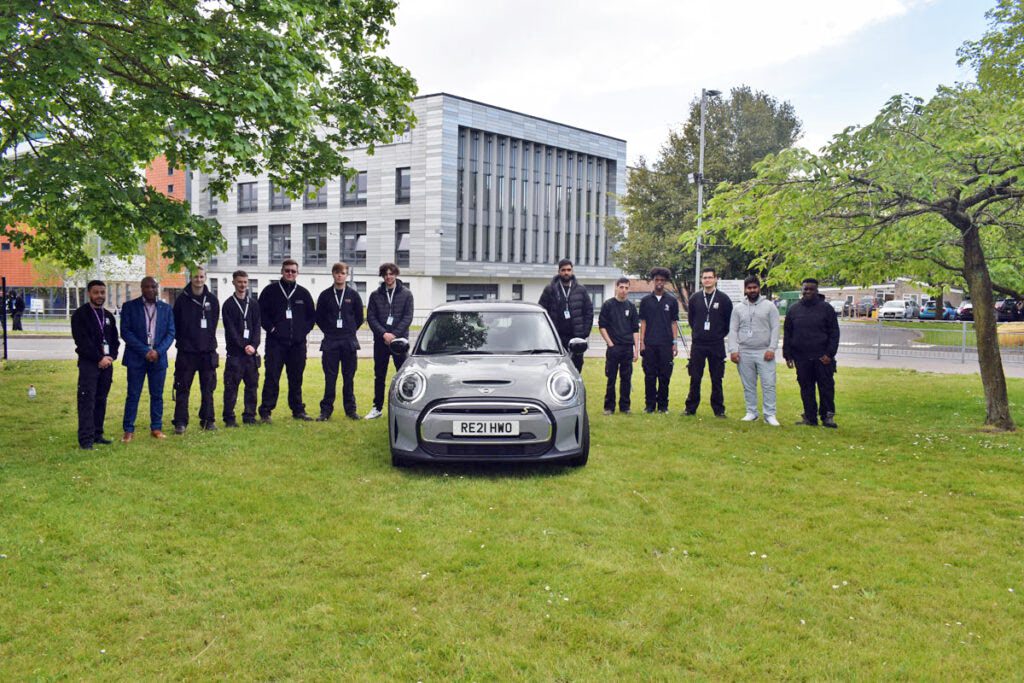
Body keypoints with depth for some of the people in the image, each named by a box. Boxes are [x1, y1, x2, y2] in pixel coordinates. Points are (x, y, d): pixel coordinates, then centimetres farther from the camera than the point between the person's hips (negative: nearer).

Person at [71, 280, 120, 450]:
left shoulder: (108, 316, 16)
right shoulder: (80, 315, -3)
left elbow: (115, 340, 16)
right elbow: (82, 341, -10)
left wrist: (111, 356, -2)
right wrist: (99, 358, -13)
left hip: (106, 363, 6)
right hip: (88, 363, -6)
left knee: (101, 400, 8)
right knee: (87, 401, -8)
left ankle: (97, 434, 14)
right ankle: (85, 439, -9)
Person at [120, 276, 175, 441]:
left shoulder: (166, 308, 9)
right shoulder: (130, 307, 1)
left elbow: (170, 333, 5)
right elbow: (125, 332, -6)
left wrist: (158, 351, -11)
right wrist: (145, 351, -14)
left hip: (158, 357, 2)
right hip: (136, 357, -2)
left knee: (157, 395, 6)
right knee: (133, 395, 0)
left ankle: (156, 428, 14)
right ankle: (128, 430, 5)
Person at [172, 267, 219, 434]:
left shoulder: (212, 300, 7)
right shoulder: (182, 299, 0)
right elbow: (176, 324, 2)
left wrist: (209, 341, 7)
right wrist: (182, 341, 0)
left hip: (208, 351, 2)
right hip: (186, 351, -2)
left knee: (208, 388, 7)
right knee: (182, 388, -1)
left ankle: (207, 420, 15)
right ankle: (180, 422, 4)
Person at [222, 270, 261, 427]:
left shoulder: (254, 303, 12)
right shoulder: (229, 304, 2)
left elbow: (257, 327, 6)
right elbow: (230, 330, -6)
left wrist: (253, 345, -8)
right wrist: (244, 346, -14)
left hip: (252, 352, 4)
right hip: (234, 352, -4)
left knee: (252, 384, 6)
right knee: (231, 386, -3)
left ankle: (249, 416, 14)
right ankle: (229, 418, 2)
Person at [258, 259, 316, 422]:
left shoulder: (303, 293, 11)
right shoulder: (270, 291, 3)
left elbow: (312, 315, 17)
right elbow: (261, 312, 3)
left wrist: (304, 329, 4)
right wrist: (271, 328, -6)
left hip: (298, 343, 3)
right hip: (275, 342, -3)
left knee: (296, 379, 9)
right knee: (272, 378, -5)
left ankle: (298, 410, 18)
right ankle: (265, 412, -2)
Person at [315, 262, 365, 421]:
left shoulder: (353, 295, 5)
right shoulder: (325, 295, 5)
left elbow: (359, 317, 12)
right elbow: (319, 317, 10)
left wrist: (350, 331, 7)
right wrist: (329, 331, 4)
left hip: (349, 342, 0)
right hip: (330, 342, 0)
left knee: (348, 378, 4)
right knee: (330, 378, 0)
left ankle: (350, 409, 12)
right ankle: (326, 410, 6)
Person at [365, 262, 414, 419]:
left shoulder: (406, 294, 3)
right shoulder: (375, 295, 6)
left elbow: (408, 317, -4)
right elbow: (370, 317, 1)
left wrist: (395, 334, -13)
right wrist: (384, 333, -12)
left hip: (399, 339, -2)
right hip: (380, 341, 2)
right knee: (379, 376, 8)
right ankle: (377, 407, 16)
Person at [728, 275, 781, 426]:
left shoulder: (769, 306, 2)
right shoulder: (738, 308, 8)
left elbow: (775, 329, -2)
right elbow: (733, 330, 5)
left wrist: (771, 349, -11)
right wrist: (733, 350, -5)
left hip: (764, 352, -2)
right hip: (744, 353, 2)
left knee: (768, 384, -5)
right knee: (748, 385, 8)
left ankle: (770, 415, 0)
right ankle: (751, 412, 18)